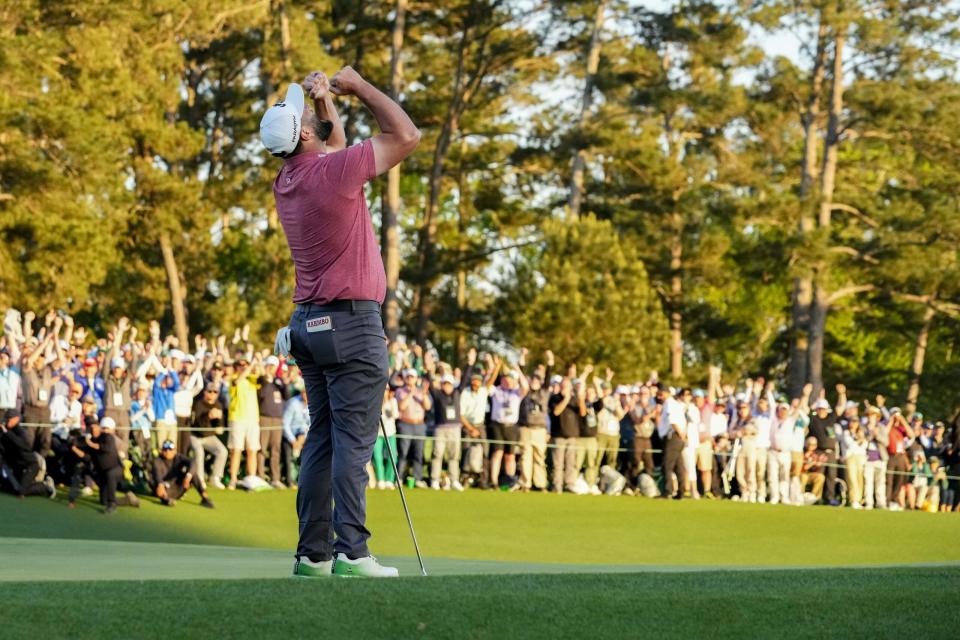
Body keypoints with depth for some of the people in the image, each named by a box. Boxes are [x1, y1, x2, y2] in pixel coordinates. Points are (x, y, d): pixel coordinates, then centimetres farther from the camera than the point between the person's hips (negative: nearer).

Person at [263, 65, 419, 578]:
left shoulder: (287, 182, 9)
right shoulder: (333, 171, -15)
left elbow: (336, 147, 29)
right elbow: (405, 136, -9)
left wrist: (326, 97, 15)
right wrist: (359, 86, 1)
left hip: (309, 323, 8)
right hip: (352, 323, -8)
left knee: (322, 439, 9)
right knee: (353, 440, -9)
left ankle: (313, 551, 6)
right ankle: (351, 550, -14)